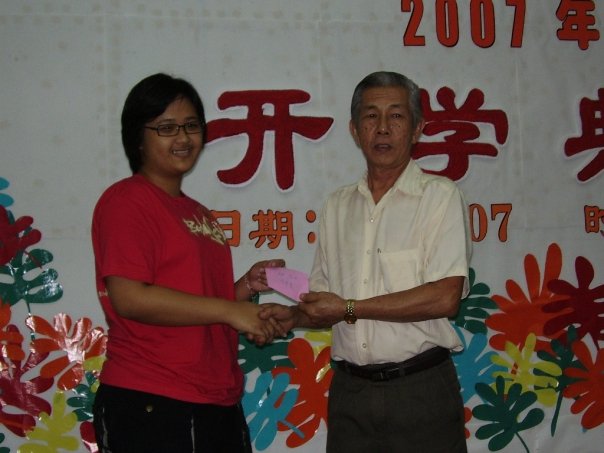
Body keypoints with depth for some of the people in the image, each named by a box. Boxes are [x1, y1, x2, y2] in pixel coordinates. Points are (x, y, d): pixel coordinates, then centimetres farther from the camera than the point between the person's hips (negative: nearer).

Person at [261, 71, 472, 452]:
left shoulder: (440, 196, -4)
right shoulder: (338, 205, 12)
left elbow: (444, 298, -15)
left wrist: (349, 308, -12)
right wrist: (292, 316, -5)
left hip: (420, 390, -4)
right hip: (350, 390, 4)